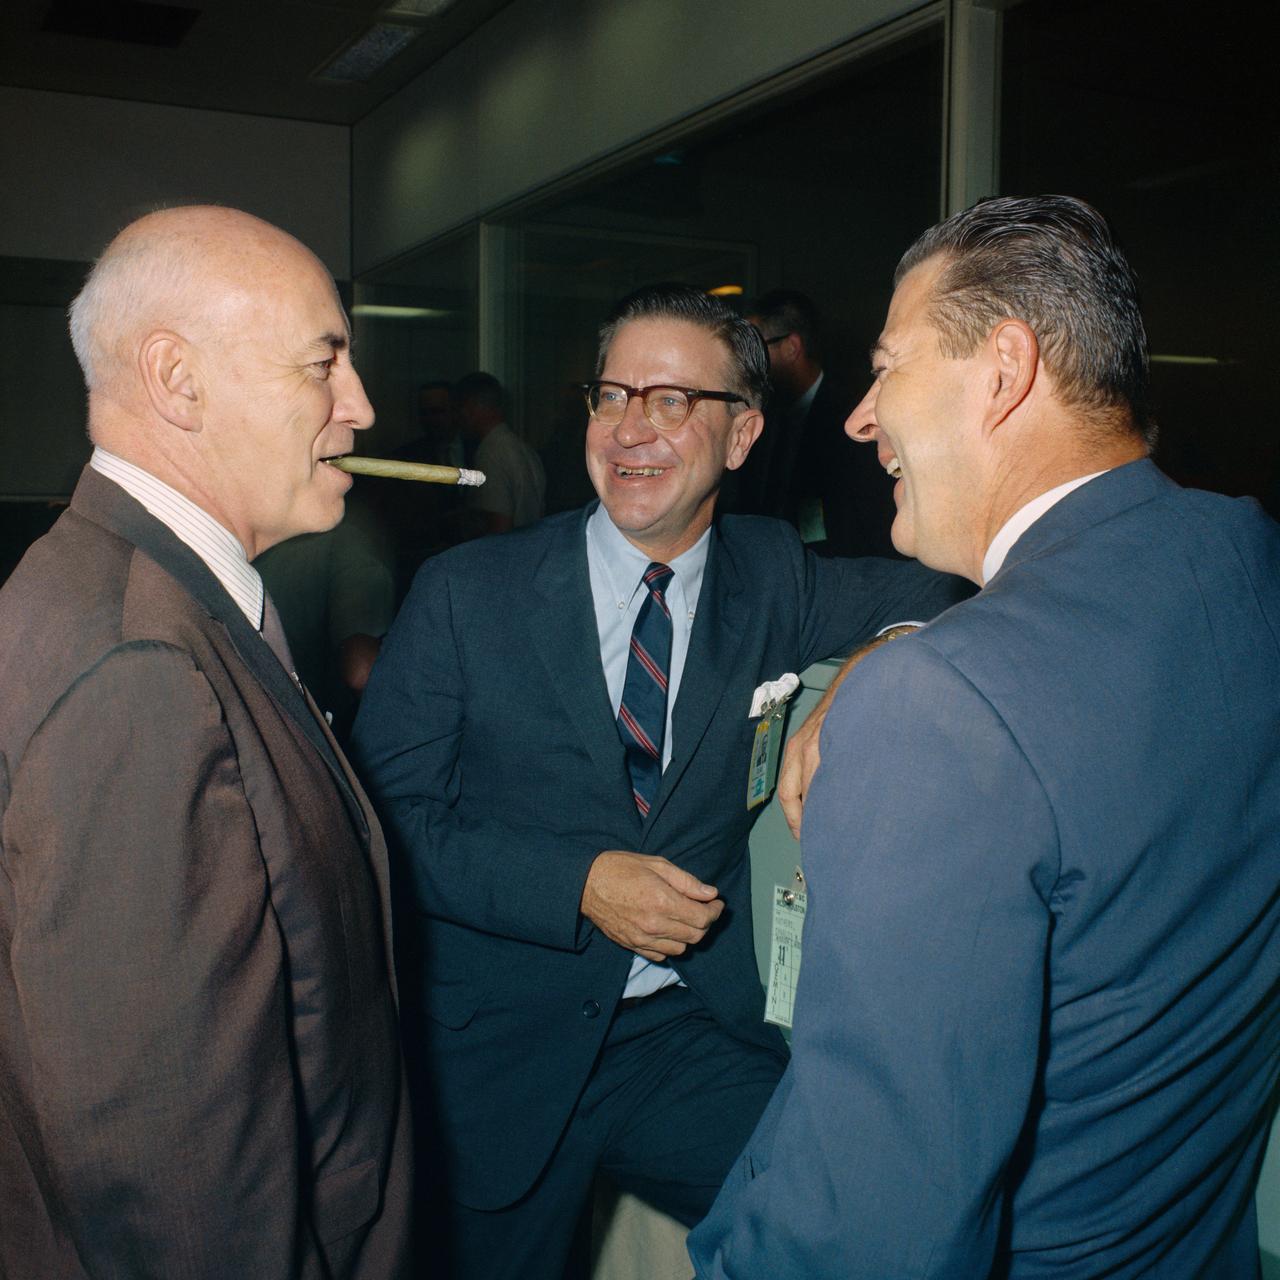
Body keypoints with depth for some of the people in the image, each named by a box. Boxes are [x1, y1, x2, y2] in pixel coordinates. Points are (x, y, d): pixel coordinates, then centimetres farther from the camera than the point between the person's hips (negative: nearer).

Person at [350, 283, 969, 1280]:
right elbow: (389, 817, -7)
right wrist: (577, 883, -18)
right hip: (505, 1048, -1)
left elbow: (945, 590, -2)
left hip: (696, 1032, 2)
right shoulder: (467, 592, -5)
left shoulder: (773, 578, 4)